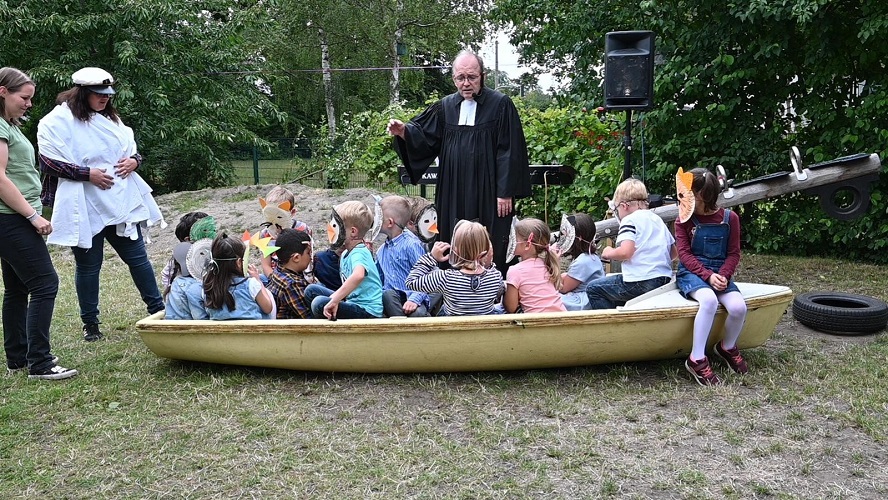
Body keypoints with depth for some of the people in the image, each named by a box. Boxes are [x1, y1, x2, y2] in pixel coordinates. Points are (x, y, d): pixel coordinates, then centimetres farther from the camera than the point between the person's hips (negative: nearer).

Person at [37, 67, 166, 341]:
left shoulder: (110, 118, 14)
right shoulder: (57, 121, -6)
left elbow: (131, 148, 22)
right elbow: (49, 162, -12)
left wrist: (134, 159, -1)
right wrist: (87, 173, -19)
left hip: (121, 202, 5)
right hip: (84, 208, -5)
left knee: (137, 257, 8)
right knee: (88, 265, 6)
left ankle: (158, 309, 18)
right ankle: (90, 323, 19)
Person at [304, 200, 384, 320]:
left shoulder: (359, 253, -20)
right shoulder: (346, 253, 11)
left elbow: (358, 275, -43)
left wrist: (334, 301, -42)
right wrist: (336, 296, 5)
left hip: (369, 311, -10)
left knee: (320, 304, -27)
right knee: (311, 290, 14)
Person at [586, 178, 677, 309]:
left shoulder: (630, 220, -6)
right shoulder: (657, 219, 18)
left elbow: (625, 252, -20)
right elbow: (674, 253, 20)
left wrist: (609, 253, -1)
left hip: (641, 282, -9)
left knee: (593, 289, 4)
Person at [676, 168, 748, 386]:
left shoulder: (729, 218, 4)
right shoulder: (684, 220, 1)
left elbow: (733, 253, 4)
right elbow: (684, 254, -6)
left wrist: (723, 275, -15)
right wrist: (708, 275, -19)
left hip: (719, 273, 2)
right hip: (691, 273, -2)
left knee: (738, 307, -26)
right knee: (709, 300, -36)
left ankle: (728, 347, 8)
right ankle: (697, 359, -26)